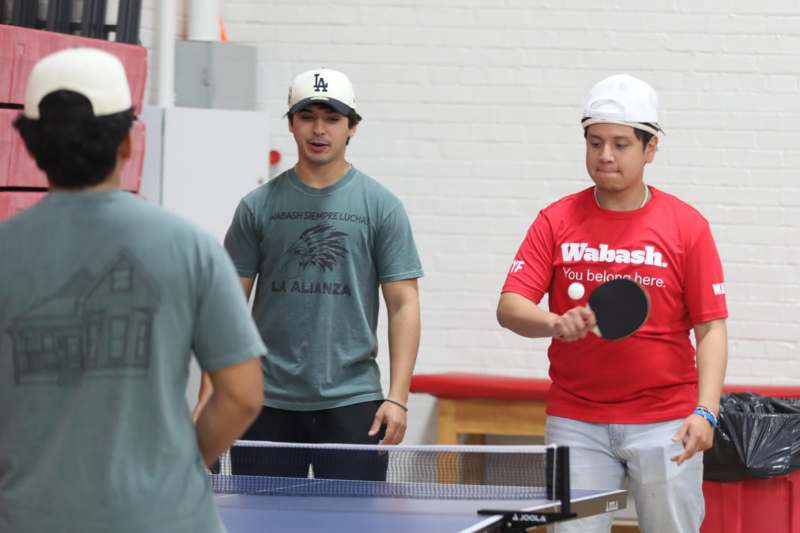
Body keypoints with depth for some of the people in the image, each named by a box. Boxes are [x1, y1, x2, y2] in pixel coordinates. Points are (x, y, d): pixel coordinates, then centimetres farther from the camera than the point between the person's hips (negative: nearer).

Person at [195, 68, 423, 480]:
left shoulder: (381, 207, 2)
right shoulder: (258, 207, 6)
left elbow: (403, 305, 0)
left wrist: (397, 398, -10)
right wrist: (210, 394, -3)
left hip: (351, 401, -1)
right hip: (268, 401, 1)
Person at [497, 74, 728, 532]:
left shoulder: (687, 225, 0)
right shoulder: (557, 220, 3)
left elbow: (711, 328, -2)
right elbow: (510, 307, -2)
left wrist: (705, 412, -15)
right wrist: (555, 324, -24)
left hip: (664, 421, -1)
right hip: (576, 421, 1)